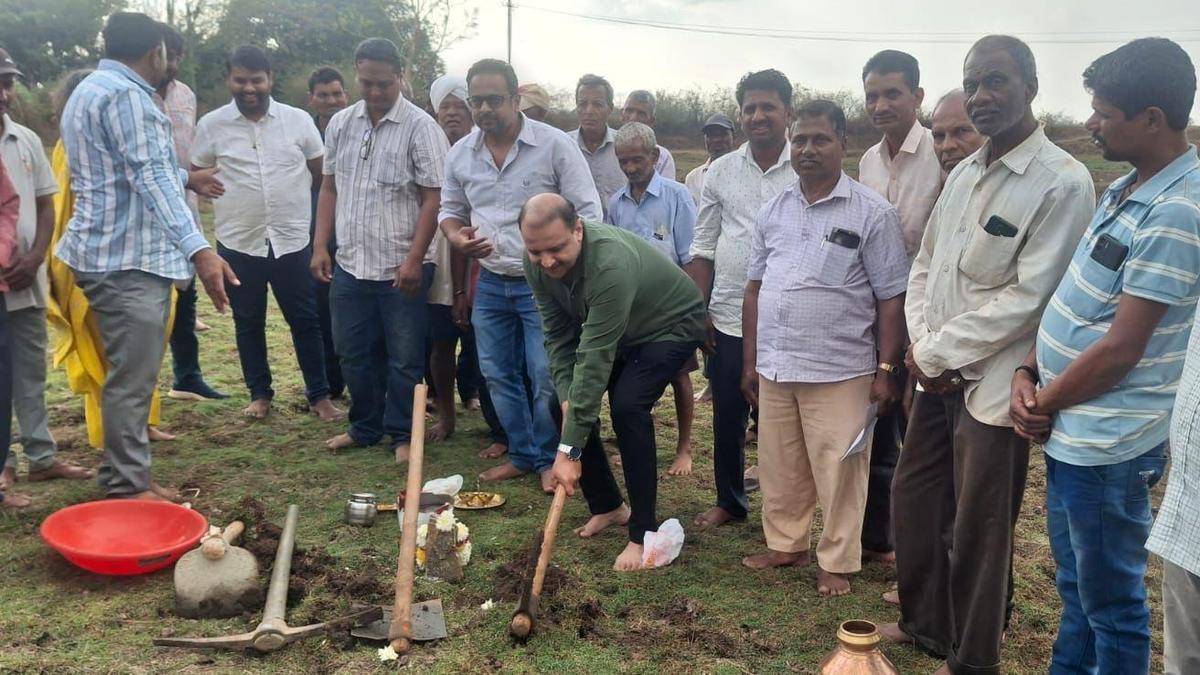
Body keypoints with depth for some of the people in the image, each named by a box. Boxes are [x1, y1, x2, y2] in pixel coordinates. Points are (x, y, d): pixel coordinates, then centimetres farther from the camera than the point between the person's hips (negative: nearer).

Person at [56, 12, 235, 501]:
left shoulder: (91, 89, 20)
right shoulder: (124, 94, -15)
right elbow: (150, 178, -26)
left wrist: (187, 178, 46)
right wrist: (199, 249, -35)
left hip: (112, 253, 11)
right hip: (129, 259, -11)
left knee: (129, 375, 16)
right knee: (132, 379, -5)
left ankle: (127, 476, 24)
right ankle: (127, 487, 3)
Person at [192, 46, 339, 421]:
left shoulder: (298, 120, -1)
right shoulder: (211, 125, -1)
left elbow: (323, 174, 7)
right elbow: (195, 175, 11)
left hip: (293, 239, 0)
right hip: (238, 242, 1)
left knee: (305, 320, 6)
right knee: (248, 322, 11)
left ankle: (319, 395, 16)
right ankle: (260, 394, 25)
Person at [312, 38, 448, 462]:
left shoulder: (420, 128, -9)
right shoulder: (341, 124, 8)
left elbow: (433, 199, -11)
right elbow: (329, 189, 14)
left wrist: (414, 259, -16)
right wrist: (320, 246, 6)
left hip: (401, 268, -5)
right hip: (350, 265, 5)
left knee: (404, 358, 5)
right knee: (353, 353, 15)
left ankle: (404, 436, 20)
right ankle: (365, 427, 31)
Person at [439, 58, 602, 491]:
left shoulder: (555, 145, -11)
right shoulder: (461, 153, 4)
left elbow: (588, 212, -8)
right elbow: (450, 209, 17)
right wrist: (455, 235, -6)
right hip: (490, 283, 5)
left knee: (546, 377, -3)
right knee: (498, 375, 12)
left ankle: (549, 459, 17)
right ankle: (522, 455, 28)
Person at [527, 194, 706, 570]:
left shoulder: (612, 264, -41)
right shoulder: (537, 264, -20)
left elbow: (595, 360, -42)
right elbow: (557, 334, -9)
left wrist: (569, 450, -41)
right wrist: (566, 395, -22)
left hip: (671, 326, -7)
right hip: (610, 330, 7)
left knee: (628, 407, -26)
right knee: (568, 403, -3)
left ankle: (644, 532, -12)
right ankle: (607, 506, 17)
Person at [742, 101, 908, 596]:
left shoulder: (872, 213, -7)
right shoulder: (774, 212, 8)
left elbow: (891, 298, -6)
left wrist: (886, 369, -10)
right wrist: (751, 360, 11)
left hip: (839, 372, -5)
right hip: (775, 369, 5)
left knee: (837, 472, 5)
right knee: (779, 467, 15)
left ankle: (837, 562, 21)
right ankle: (785, 544, 33)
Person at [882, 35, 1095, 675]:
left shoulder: (1063, 183, -14)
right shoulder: (963, 173, 9)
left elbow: (1027, 297, -18)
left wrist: (933, 354, -13)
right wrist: (922, 346, -3)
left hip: (993, 383, -7)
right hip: (936, 374, 7)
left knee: (977, 528, 6)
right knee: (913, 501, 17)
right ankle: (925, 622, 39)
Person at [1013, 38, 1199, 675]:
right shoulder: (1124, 190, 8)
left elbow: (1121, 349, -21)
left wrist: (1043, 404, -9)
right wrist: (1027, 375, 1)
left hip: (1107, 446, -9)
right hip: (1067, 432, 9)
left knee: (1110, 605, 9)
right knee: (1076, 589, 23)